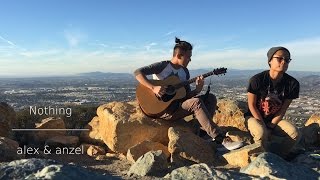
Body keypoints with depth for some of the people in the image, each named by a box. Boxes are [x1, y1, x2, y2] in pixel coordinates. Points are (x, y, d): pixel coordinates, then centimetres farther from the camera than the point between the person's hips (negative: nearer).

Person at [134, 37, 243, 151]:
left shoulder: (185, 72, 10)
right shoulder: (163, 66, -9)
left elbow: (187, 95, 10)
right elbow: (138, 72, -19)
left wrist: (197, 90, -11)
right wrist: (153, 88, -30)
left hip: (178, 105, 8)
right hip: (164, 109, -8)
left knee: (211, 98, -4)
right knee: (196, 102, -30)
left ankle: (204, 132, -17)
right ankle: (221, 139, -28)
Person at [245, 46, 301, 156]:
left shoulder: (292, 83, -10)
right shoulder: (257, 79, -19)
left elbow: (283, 109, -5)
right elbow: (252, 105, -13)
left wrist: (270, 126, -12)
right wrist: (264, 126, -14)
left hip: (275, 119, 4)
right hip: (255, 116, -3)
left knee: (294, 133, -21)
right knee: (261, 133, -34)